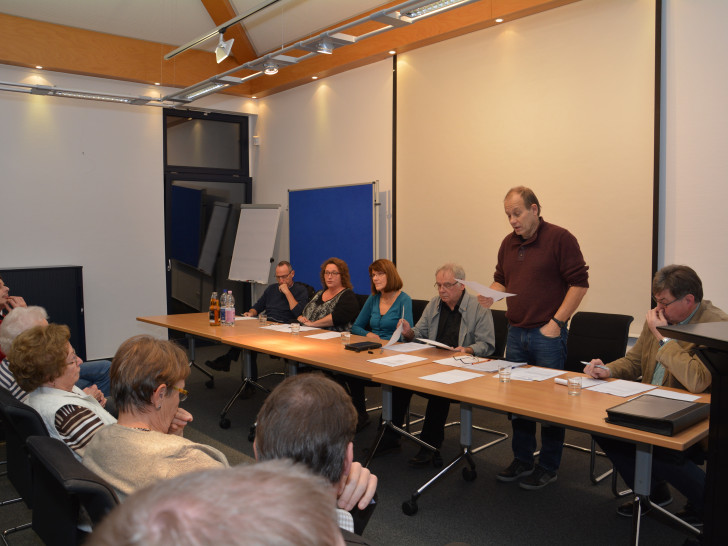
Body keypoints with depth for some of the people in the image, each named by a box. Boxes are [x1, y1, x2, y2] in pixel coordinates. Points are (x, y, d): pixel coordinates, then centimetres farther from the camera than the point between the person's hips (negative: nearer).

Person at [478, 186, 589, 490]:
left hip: (548, 334, -6)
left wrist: (557, 322, -14)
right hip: (516, 333, 7)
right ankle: (522, 460, 26)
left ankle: (548, 467, 16)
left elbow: (579, 283, -11)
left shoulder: (560, 239, -9)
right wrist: (491, 295, -2)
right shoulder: (508, 243, 11)